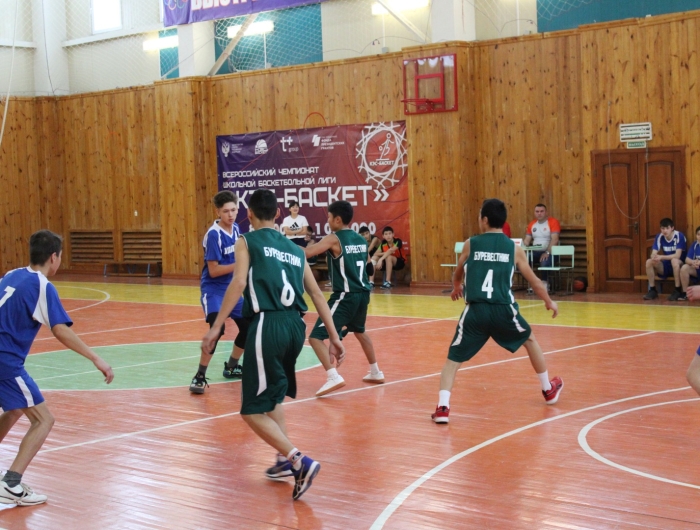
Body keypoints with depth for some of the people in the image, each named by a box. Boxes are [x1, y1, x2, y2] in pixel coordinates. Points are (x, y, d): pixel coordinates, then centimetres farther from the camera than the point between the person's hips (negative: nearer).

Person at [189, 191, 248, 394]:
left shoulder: (236, 229, 2)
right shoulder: (213, 234, -20)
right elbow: (213, 270, -21)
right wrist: (239, 264, -28)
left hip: (232, 287, 8)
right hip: (213, 289, -8)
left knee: (248, 326, 11)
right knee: (217, 328, -25)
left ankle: (231, 367, 30)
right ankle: (200, 376, -17)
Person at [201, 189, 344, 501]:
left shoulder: (247, 241, 6)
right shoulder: (294, 249, 21)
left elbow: (239, 282, -9)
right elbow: (316, 294, 17)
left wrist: (216, 327, -11)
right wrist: (334, 337, 19)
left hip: (269, 325, -6)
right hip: (295, 325, 6)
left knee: (253, 411, 0)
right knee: (272, 396, 28)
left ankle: (299, 461, -14)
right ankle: (286, 459, 26)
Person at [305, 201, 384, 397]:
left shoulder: (333, 239, -8)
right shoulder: (361, 240, 12)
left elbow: (306, 253, -17)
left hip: (345, 296, -8)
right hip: (362, 293, 8)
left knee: (316, 337, -8)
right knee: (359, 331, 34)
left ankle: (333, 377, -23)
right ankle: (375, 372, 43)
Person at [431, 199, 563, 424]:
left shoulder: (470, 244, 7)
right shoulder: (514, 248, 8)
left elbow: (457, 274, 25)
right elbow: (534, 280, 18)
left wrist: (456, 287, 49)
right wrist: (549, 302, 36)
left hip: (475, 311, -1)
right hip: (503, 310, 1)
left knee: (453, 359, 9)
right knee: (530, 340, 29)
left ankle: (442, 407, -9)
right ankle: (549, 391, 41)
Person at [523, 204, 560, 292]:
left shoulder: (553, 222, -5)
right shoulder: (532, 224, 14)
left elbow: (554, 239, -15)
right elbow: (527, 240, 14)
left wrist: (547, 253, -27)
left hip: (550, 252, -5)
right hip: (535, 252, 5)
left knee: (545, 262, -39)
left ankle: (545, 283, -17)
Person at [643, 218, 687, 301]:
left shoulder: (679, 236, -17)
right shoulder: (659, 237, -4)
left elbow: (677, 255, -25)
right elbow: (653, 254, -9)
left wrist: (661, 257, -36)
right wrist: (654, 257, -35)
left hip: (680, 265, -5)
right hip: (666, 266, 5)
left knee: (674, 260, -38)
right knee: (649, 262, -20)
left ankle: (677, 290, -28)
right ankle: (652, 290, -11)